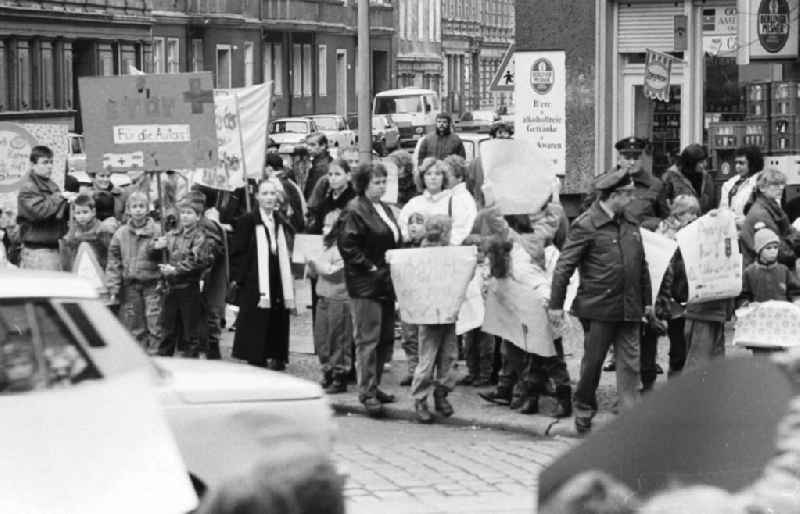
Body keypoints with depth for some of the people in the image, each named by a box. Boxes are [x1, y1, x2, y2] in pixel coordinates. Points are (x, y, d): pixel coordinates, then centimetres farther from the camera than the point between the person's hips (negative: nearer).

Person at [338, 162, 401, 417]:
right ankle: (367, 393, -5)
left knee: (386, 338, 11)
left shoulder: (385, 209, 17)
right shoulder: (355, 210, -10)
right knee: (367, 339, -7)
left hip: (385, 283, 9)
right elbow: (347, 245, -17)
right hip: (364, 284, -9)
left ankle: (374, 386, 22)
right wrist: (369, 267, -17)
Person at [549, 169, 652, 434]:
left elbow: (641, 265, 20)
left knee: (630, 363, 2)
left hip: (629, 309, 5)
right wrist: (556, 305, -9)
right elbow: (564, 266, -8)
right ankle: (584, 408, 23)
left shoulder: (630, 224, 12)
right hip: (598, 308, -5)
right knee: (593, 361, 5)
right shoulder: (586, 226, -9)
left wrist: (647, 301, 20)